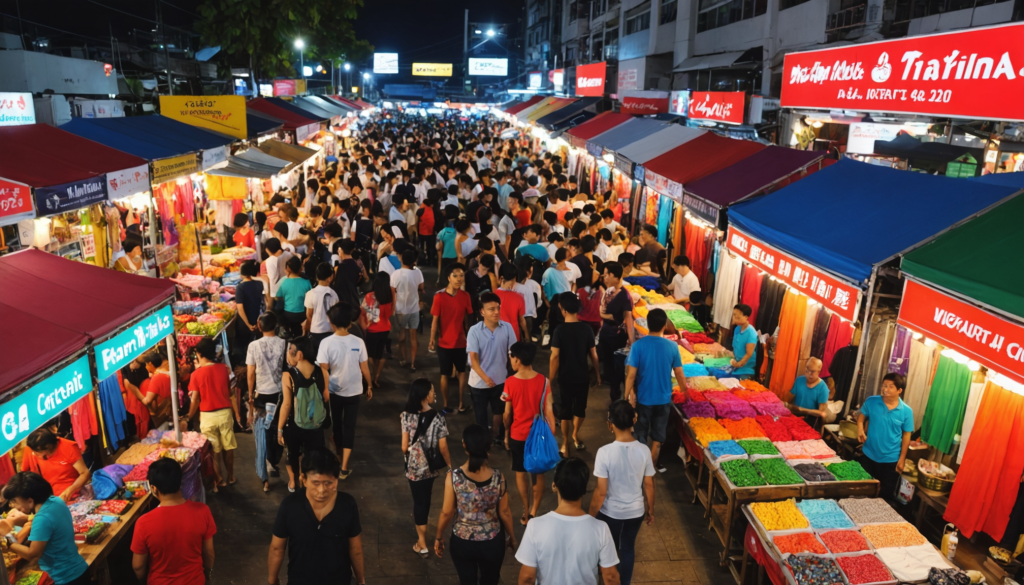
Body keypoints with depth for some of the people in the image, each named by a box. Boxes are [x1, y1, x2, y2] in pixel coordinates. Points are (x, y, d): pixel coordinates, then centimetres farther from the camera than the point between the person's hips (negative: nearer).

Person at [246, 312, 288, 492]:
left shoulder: (254, 346, -10)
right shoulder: (284, 344, -10)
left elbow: (250, 375, -6)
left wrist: (251, 396, 7)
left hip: (262, 395, -1)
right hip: (280, 393, 1)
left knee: (262, 435, 8)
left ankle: (265, 476, 11)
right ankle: (274, 464, 34)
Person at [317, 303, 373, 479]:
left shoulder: (326, 343, -16)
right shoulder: (358, 342, -13)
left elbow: (324, 370, -15)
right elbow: (364, 368, -4)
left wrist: (325, 389, -3)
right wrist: (369, 386, 10)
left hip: (334, 391, 0)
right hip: (354, 391, 0)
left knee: (337, 424, 20)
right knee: (349, 426, 8)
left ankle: (338, 456, 41)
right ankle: (344, 467, 5)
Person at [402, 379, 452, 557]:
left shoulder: (407, 416, -17)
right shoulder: (439, 417, -19)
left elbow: (404, 447, -12)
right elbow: (443, 447, -14)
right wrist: (450, 465, 3)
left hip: (414, 466, -1)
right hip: (431, 466, 1)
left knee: (419, 500, 12)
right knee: (425, 497, 26)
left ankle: (422, 544, 19)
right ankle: (421, 519, 52)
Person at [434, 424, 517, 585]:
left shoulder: (454, 476, -21)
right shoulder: (497, 477, -17)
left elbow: (447, 513, -12)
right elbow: (504, 512, -7)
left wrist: (439, 537, 5)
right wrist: (511, 536, 11)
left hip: (462, 542, 0)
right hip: (492, 542, 1)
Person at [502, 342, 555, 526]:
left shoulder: (510, 382, -16)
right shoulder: (543, 381, -14)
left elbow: (507, 413, -8)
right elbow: (548, 411, -11)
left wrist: (506, 434, 8)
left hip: (517, 435, 0)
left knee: (520, 472, 17)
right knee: (538, 473, 17)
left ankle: (526, 513, 24)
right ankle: (534, 511, 22)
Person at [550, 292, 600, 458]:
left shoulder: (560, 330, -17)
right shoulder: (587, 329, -8)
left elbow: (555, 357, -16)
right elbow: (593, 355, -2)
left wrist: (551, 378, -6)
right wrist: (597, 374, 12)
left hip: (565, 377, -2)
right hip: (583, 376, 2)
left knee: (565, 411, 12)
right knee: (580, 408, 21)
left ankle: (565, 444, 21)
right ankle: (575, 436, 39)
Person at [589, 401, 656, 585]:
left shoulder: (605, 452, -26)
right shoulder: (644, 450, -16)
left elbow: (601, 491, -20)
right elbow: (649, 485, -4)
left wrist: (591, 516, -5)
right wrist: (650, 510, 13)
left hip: (610, 513, -2)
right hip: (636, 512, 3)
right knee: (628, 548, 24)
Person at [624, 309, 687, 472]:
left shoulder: (638, 345, -17)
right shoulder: (672, 346, -11)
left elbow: (631, 375, -17)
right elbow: (679, 374, -2)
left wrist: (627, 397, -7)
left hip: (643, 398, -1)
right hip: (663, 398, 1)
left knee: (641, 434, 17)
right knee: (658, 436, 19)